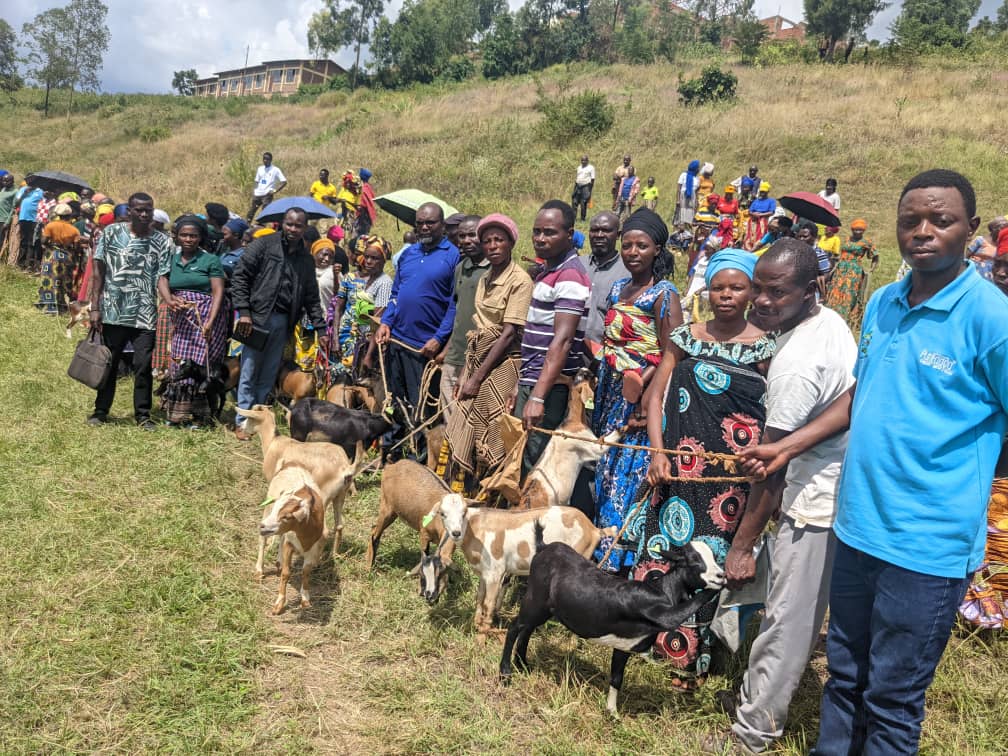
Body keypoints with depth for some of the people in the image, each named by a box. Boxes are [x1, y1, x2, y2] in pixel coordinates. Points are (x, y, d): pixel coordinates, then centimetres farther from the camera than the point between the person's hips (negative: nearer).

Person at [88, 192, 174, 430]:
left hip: (145, 315, -1)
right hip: (113, 312, 1)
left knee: (143, 365, -1)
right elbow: (98, 271, 4)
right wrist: (95, 308, -1)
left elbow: (163, 279, -4)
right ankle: (101, 410, 25)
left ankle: (143, 414, 13)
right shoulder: (111, 233, 3)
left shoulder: (162, 241, 1)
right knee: (108, 364, 11)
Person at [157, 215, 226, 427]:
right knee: (179, 363, 5)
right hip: (181, 319, 4)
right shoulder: (172, 259, 13)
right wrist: (169, 300, -22)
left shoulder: (210, 260, -1)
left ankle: (197, 415, 5)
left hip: (205, 317, -4)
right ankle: (176, 413, 17)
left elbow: (218, 292, -8)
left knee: (199, 363, -5)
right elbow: (162, 281, 0)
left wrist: (210, 322, -19)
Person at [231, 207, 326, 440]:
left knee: (269, 375, 8)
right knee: (249, 372, -1)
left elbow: (311, 297, 16)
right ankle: (243, 421, 6)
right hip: (258, 317, -4)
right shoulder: (263, 245, -1)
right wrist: (244, 311, -12)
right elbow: (240, 276, -4)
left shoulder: (306, 259, 13)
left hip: (283, 322, 4)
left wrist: (320, 329, 9)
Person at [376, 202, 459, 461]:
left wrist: (439, 338, -16)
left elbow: (455, 303, -9)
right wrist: (385, 322, 3)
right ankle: (389, 454, 29)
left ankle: (421, 459, 13)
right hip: (396, 340, 6)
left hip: (426, 345, -6)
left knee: (420, 407, 1)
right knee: (394, 401, 16)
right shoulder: (408, 253, 14)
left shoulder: (453, 256, -5)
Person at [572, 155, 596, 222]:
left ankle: (583, 218, 1)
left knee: (584, 203, -6)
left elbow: (592, 179, -3)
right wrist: (575, 189, 14)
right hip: (578, 186, 5)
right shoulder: (579, 168, 18)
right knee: (575, 201, -2)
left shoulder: (591, 168, 1)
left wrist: (590, 190, -10)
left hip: (586, 186, -5)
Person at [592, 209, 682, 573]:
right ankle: (603, 555, 28)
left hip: (641, 402, -8)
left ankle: (621, 559, 12)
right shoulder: (619, 289, 11)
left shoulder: (664, 294, -11)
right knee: (606, 472, 14)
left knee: (629, 477, -1)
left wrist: (646, 403, -21)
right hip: (612, 396, 8)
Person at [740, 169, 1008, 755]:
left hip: (927, 544, -6)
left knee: (893, 697, 12)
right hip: (857, 526, 6)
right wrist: (789, 448, 11)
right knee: (845, 674, 23)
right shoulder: (882, 303, 6)